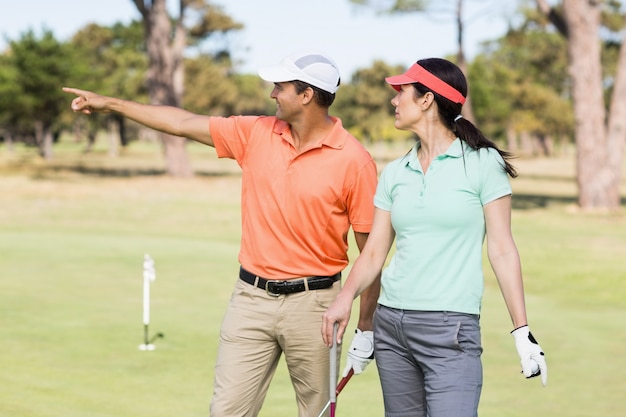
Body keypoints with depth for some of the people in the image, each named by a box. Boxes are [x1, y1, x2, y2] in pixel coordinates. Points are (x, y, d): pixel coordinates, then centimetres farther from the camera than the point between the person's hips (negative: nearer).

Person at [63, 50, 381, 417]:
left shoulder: (354, 160, -10)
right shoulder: (256, 134, 4)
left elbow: (370, 246, -7)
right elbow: (185, 123, 11)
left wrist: (366, 327, -6)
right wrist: (111, 104, 13)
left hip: (312, 303, -4)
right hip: (252, 298, 4)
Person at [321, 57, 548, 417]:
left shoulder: (483, 162, -3)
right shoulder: (395, 173, 10)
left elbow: (502, 249, -4)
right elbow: (374, 251, 9)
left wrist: (523, 332, -8)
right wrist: (347, 297, -10)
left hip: (451, 331, -5)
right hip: (390, 324, 5)